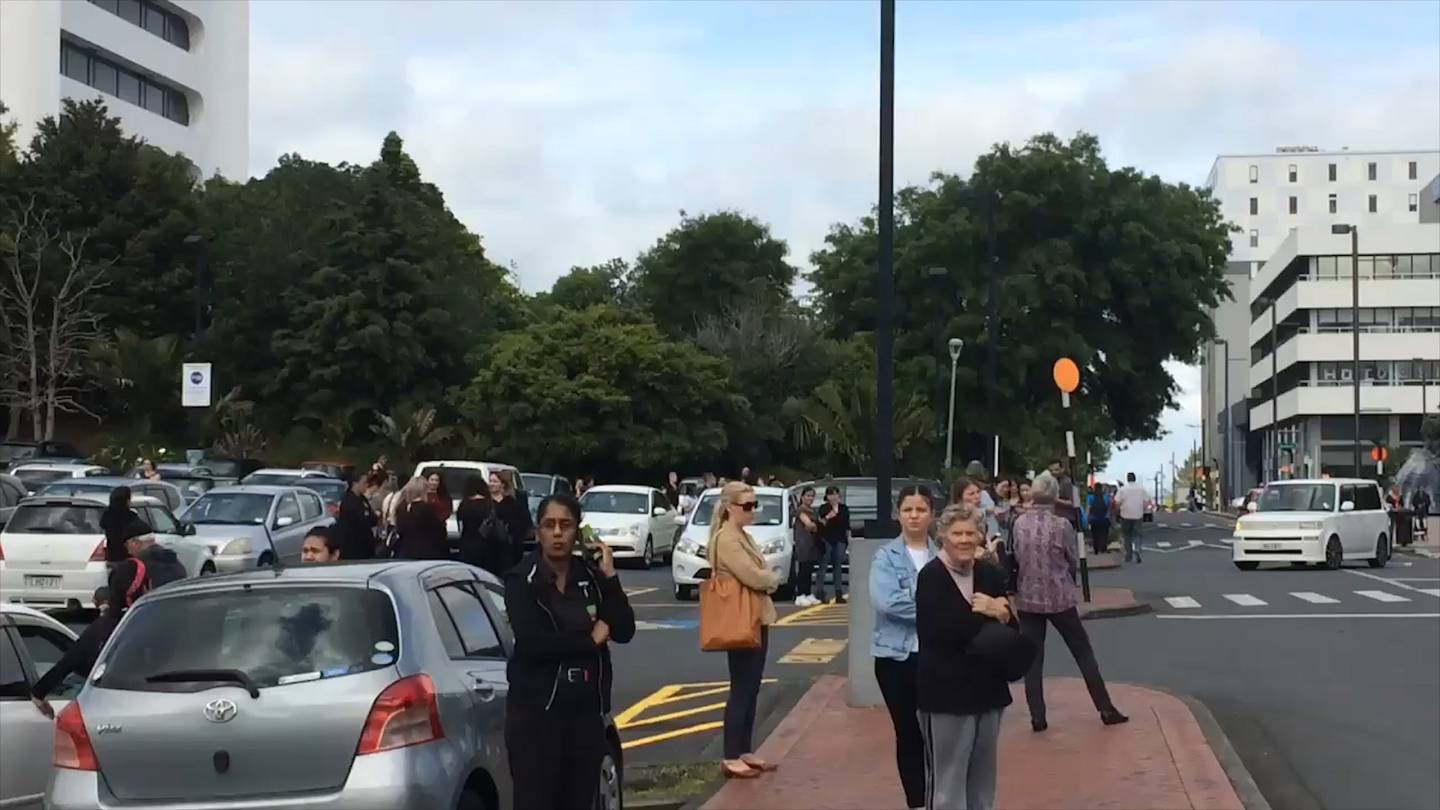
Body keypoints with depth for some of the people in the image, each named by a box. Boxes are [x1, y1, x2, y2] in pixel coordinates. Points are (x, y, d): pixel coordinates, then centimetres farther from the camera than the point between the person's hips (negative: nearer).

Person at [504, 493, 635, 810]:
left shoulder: (591, 575, 7)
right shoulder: (522, 579, -5)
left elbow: (623, 631, -1)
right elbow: (531, 642, -18)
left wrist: (609, 577, -9)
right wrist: (591, 640, -9)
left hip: (586, 708, 4)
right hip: (536, 709, -4)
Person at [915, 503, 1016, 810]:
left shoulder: (991, 574, 8)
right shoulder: (931, 576, -9)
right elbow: (935, 630, -22)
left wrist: (999, 613, -17)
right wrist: (985, 614, -14)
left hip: (987, 687, 6)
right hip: (946, 690, -6)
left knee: (983, 778, 16)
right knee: (947, 779, -2)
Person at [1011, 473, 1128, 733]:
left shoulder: (1019, 523, -5)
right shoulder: (1061, 525, -13)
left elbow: (1016, 558, 5)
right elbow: (1073, 562, -1)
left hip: (1028, 598, 2)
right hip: (1059, 597, -2)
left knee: (1032, 658, 8)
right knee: (1084, 653, 10)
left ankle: (1037, 716, 6)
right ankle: (1106, 709, 15)